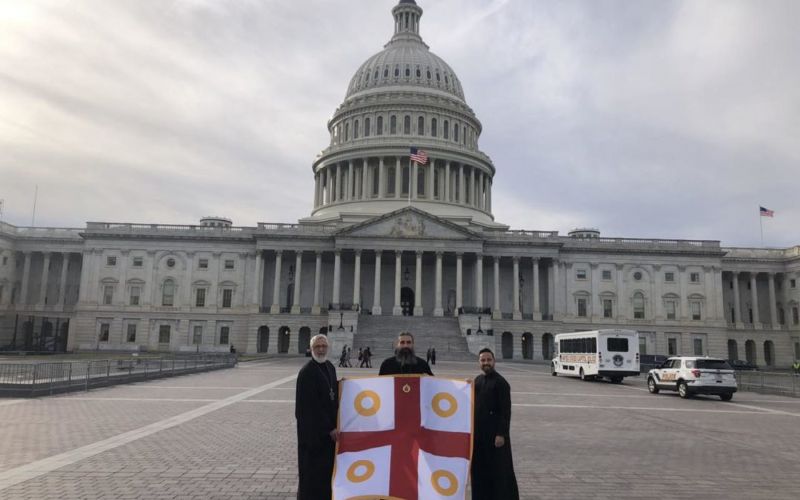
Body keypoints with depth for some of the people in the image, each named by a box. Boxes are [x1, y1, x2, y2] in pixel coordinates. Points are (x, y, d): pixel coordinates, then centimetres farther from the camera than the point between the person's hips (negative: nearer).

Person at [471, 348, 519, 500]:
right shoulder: (477, 380, 9)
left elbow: (506, 411, -15)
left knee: (499, 469, 1)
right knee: (480, 469, 12)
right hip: (479, 432, 7)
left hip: (495, 432, -7)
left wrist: (501, 434, -19)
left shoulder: (500, 382, -12)